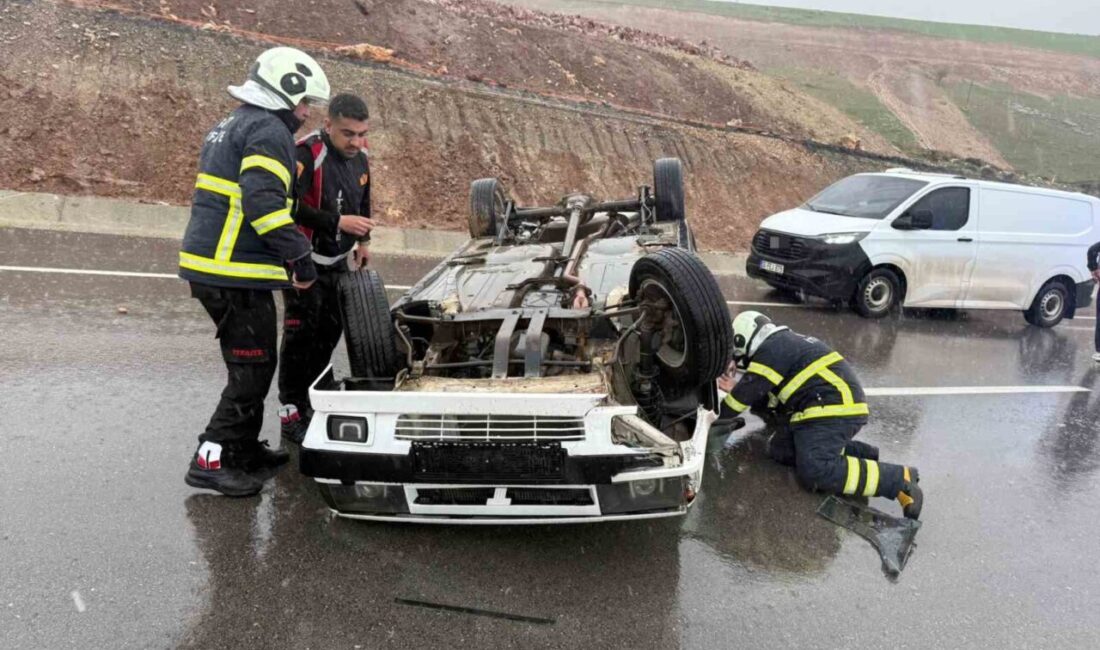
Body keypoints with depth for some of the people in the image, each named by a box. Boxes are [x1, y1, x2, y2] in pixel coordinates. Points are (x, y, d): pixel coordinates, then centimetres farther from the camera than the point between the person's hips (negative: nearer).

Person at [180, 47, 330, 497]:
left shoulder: (230, 127, 23)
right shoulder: (269, 130, -10)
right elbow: (263, 201, -23)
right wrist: (298, 256, -20)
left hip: (208, 268, 10)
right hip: (237, 275, -10)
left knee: (248, 365, 19)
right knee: (253, 370, -2)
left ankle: (246, 450, 30)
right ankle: (211, 461, 2)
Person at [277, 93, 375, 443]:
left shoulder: (360, 159, 4)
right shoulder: (307, 154, -22)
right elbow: (290, 207, -29)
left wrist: (362, 241, 19)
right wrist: (339, 222, -32)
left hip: (337, 261, 8)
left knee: (331, 330, 13)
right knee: (301, 333, -7)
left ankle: (311, 400, 28)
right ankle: (291, 414, 3)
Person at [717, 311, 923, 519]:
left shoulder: (770, 350, -9)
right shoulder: (783, 344, 22)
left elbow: (743, 397, -6)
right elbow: (770, 399, 27)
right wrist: (736, 389, 23)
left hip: (834, 409, -11)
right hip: (832, 405, 11)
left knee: (815, 472, -22)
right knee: (781, 449, 6)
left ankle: (900, 479, -17)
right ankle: (857, 453, 5)